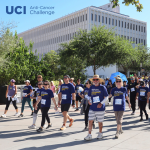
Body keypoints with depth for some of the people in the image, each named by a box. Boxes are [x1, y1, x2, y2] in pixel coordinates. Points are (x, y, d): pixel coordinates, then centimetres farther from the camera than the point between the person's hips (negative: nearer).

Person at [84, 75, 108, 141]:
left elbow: (106, 97, -4)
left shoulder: (102, 87, -5)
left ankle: (100, 134, 29)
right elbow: (89, 96, 16)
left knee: (100, 122, 10)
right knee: (90, 121, -2)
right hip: (92, 108, 3)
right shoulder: (91, 87, 6)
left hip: (100, 108, -3)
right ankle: (89, 135, 6)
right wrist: (89, 100, -5)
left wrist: (101, 103, -16)